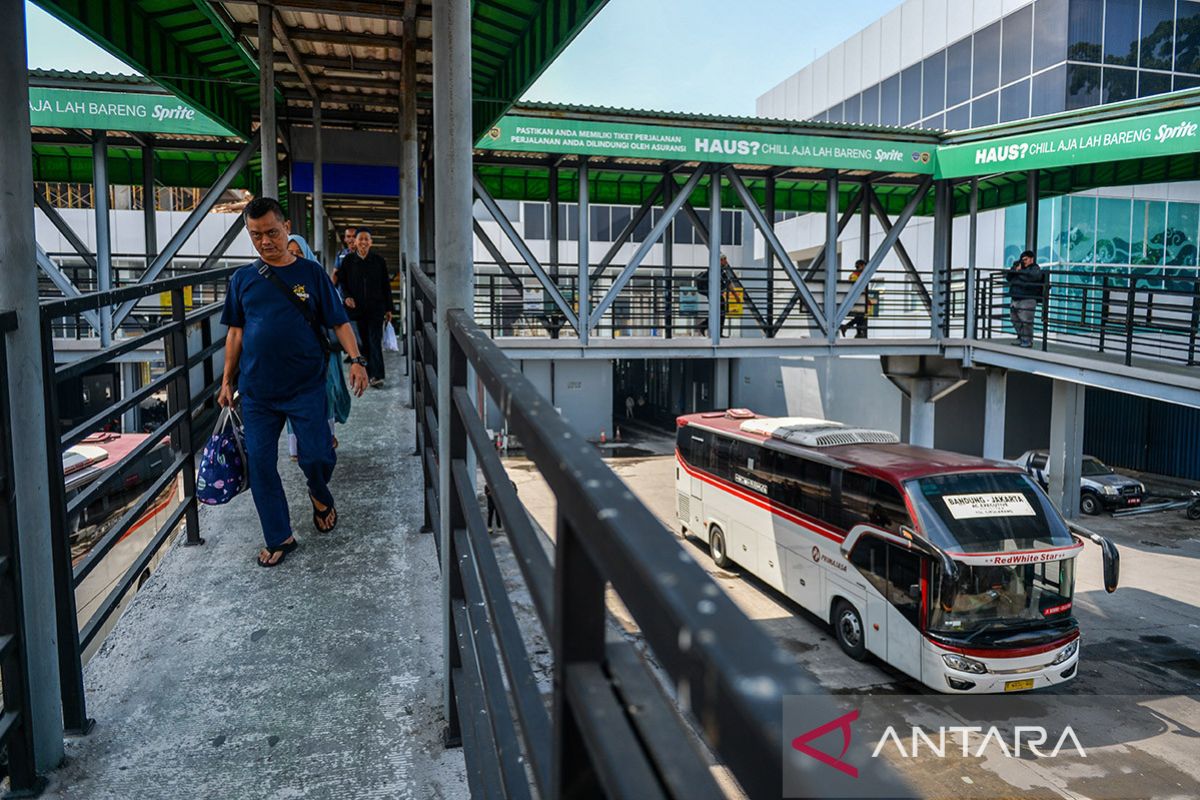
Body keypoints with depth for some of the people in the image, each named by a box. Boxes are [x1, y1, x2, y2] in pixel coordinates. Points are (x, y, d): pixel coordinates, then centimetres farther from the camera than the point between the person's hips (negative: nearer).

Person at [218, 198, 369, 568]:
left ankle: (320, 495, 31)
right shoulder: (243, 279, 6)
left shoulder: (311, 273, 0)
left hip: (306, 387, -2)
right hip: (256, 391, 3)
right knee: (260, 464, 4)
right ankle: (279, 538, 19)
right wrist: (227, 381, 11)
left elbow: (339, 322, -1)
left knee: (317, 457, -5)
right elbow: (235, 332, 13)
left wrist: (356, 360, -15)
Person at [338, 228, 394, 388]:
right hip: (357, 307, 2)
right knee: (364, 341, 7)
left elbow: (386, 285, 5)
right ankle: (370, 372, 16)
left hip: (376, 307, -2)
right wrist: (347, 297, -9)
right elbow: (343, 282, 11)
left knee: (375, 340, -9)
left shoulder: (378, 260, 2)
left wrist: (388, 309, 3)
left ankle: (377, 375, -12)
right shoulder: (348, 261, 4)